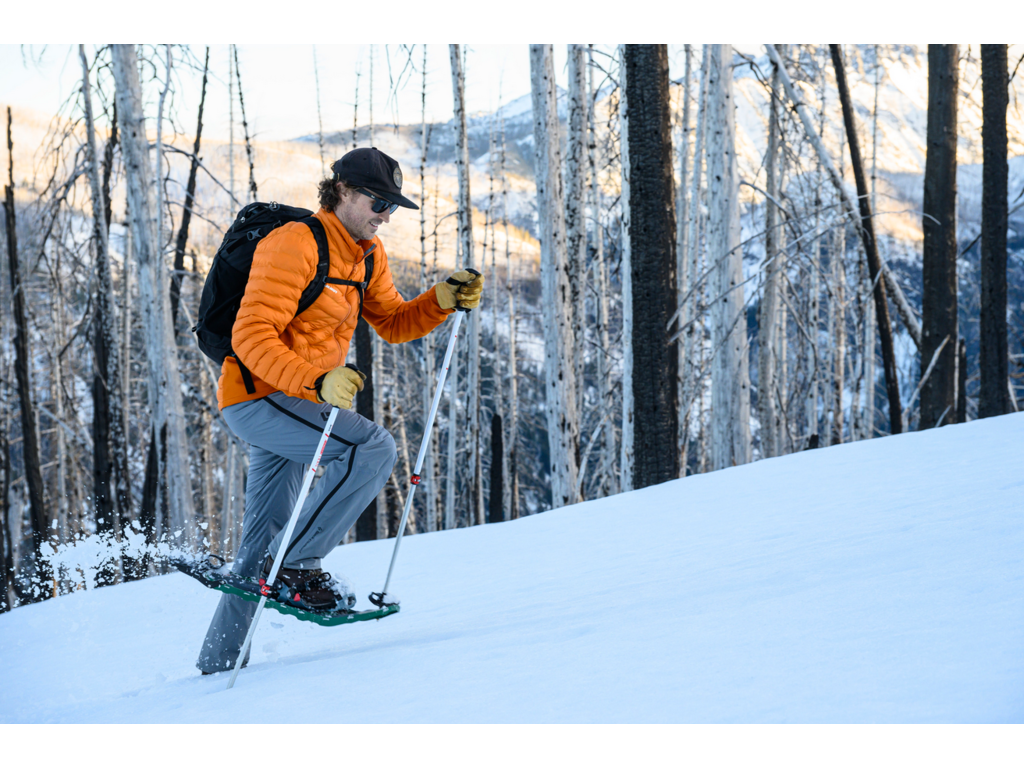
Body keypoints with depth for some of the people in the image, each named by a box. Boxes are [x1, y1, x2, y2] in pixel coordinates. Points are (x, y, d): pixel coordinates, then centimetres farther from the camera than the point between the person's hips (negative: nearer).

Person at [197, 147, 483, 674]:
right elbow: (251, 337, -25)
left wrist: (443, 301, -1)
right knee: (372, 448, -27)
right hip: (257, 398, -10)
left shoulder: (367, 254, 9)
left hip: (293, 403, 10)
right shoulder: (295, 245, -19)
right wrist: (317, 382, -37)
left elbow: (392, 323, 17)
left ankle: (219, 660, 28)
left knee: (264, 542, 16)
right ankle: (296, 566, -18)